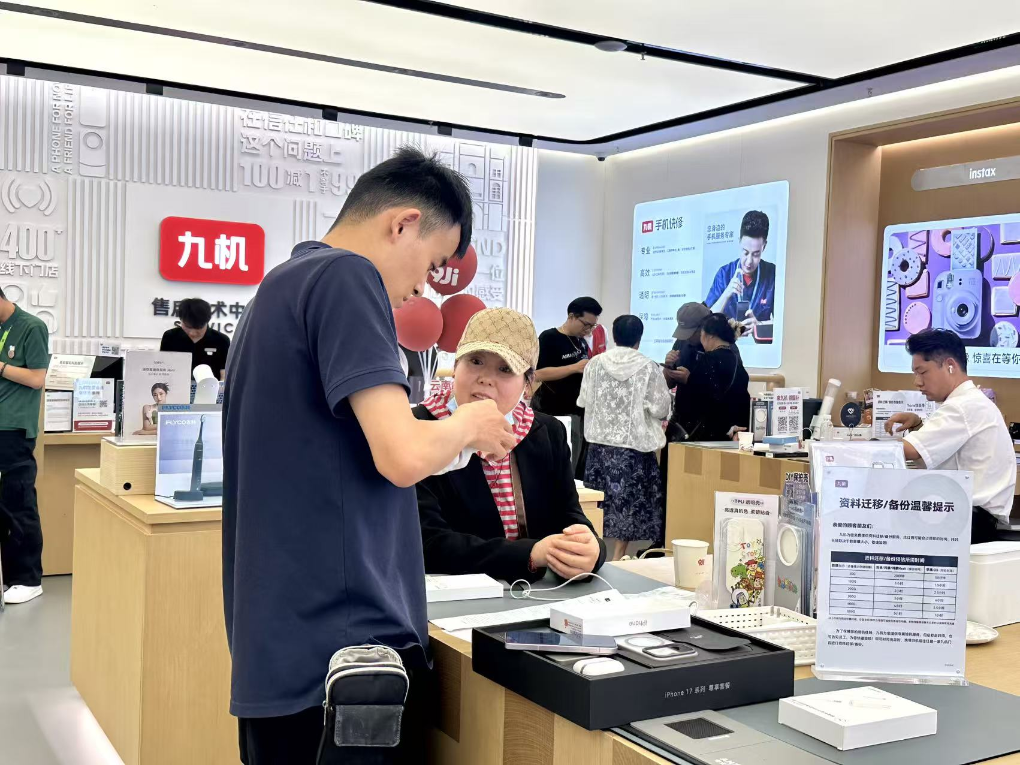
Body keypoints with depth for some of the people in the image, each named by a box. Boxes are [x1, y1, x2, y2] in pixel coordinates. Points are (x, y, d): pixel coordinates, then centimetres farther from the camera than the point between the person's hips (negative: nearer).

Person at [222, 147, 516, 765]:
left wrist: (448, 434, 18)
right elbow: (403, 455, -24)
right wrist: (468, 425, -3)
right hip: (344, 641, -9)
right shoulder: (345, 276, -13)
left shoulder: (281, 286, 15)